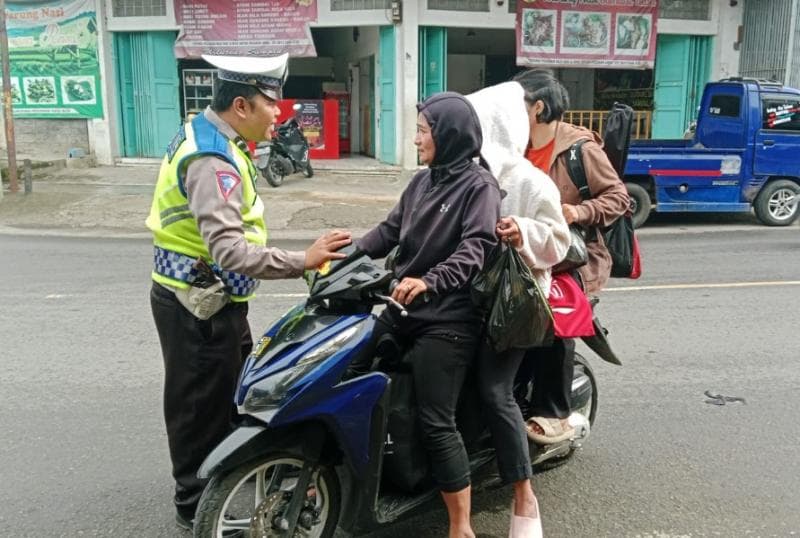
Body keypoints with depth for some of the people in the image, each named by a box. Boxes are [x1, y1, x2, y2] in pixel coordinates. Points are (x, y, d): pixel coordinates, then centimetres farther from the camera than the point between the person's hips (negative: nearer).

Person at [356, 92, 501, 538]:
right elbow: (389, 231, 13)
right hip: (404, 309, 8)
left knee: (436, 424, -8)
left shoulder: (480, 185, -8)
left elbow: (475, 249, -22)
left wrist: (429, 281, -37)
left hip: (447, 321, -8)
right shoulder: (422, 181, 15)